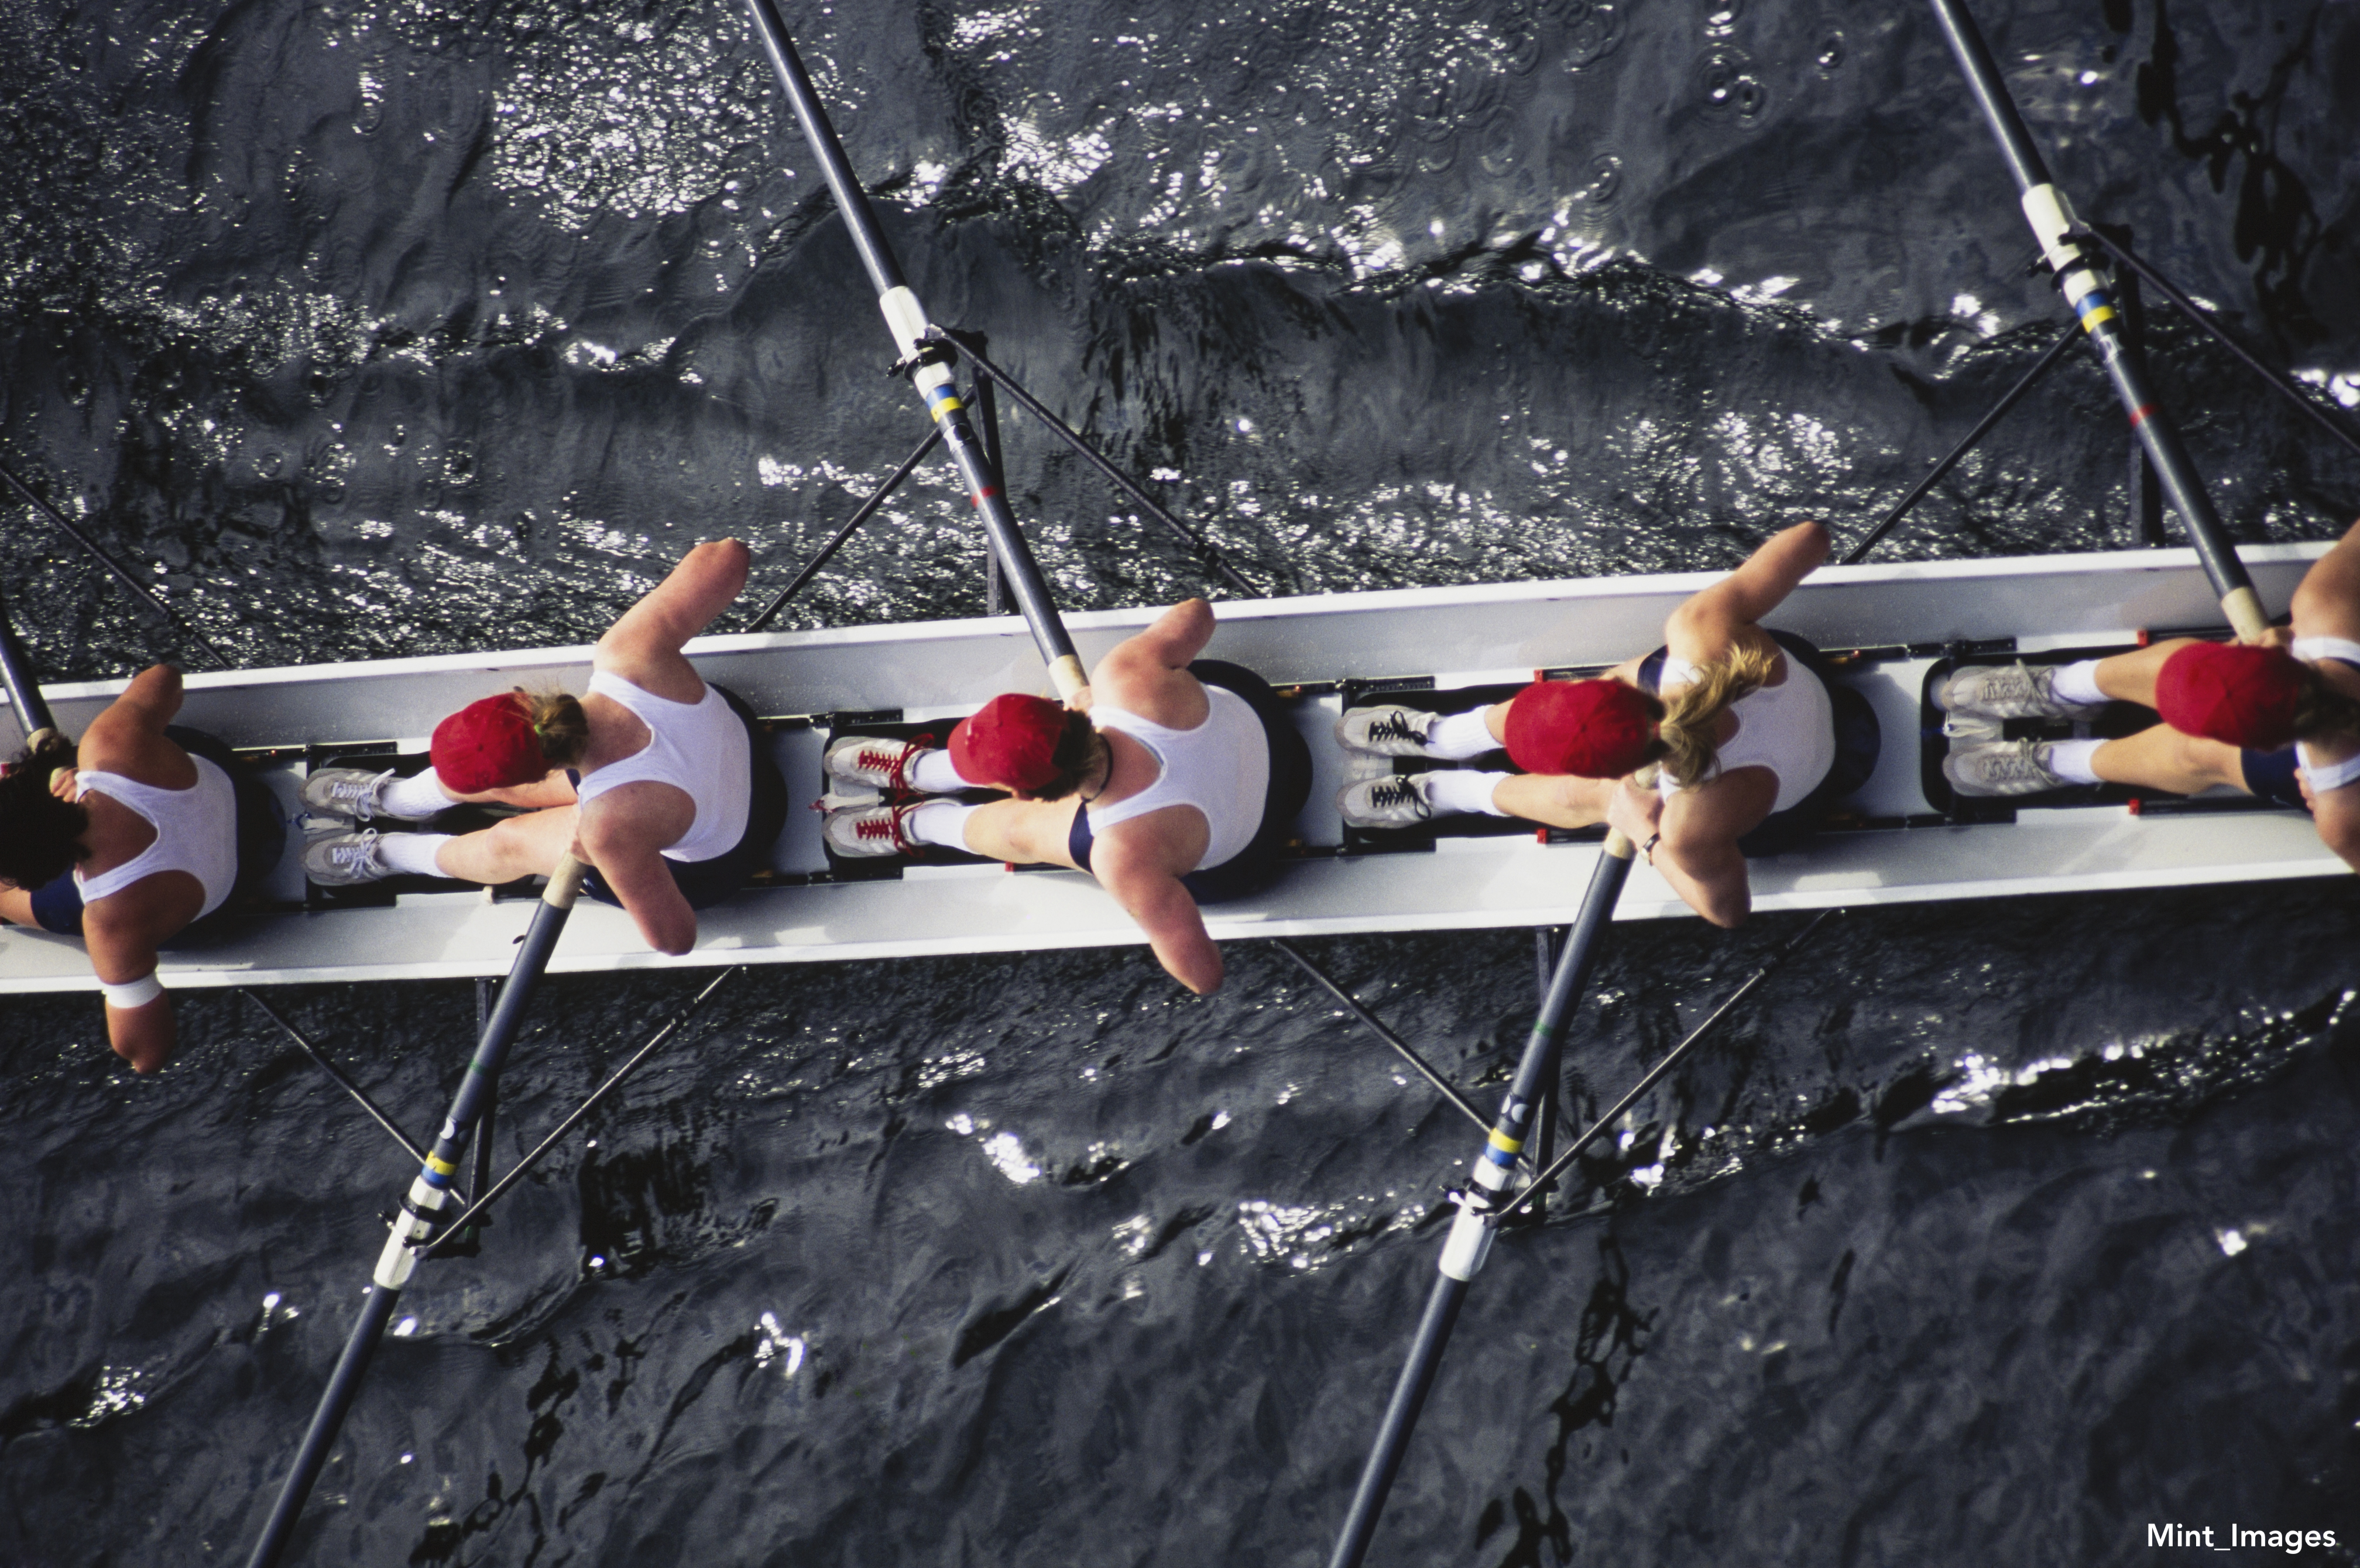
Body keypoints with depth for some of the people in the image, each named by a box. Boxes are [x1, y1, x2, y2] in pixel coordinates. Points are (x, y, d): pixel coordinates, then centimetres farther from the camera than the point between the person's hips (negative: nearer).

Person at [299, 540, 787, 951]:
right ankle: (392, 797, 47)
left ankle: (385, 856, 42)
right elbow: (725, 556, -25)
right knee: (498, 770, 14)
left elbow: (674, 939, -32)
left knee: (510, 844, 10)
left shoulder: (610, 826, -46)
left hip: (705, 869, -5)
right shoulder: (628, 650, -36)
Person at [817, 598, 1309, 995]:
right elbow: (1195, 612, -15)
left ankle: (909, 825, 40)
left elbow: (1204, 975, -38)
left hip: (1230, 864, -4)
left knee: (1020, 830, 8)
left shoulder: (1124, 862, -44)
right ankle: (915, 769, 43)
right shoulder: (1125, 673, -36)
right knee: (1014, 751, 12)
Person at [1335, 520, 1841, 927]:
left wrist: (1647, 834, -20)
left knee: (1582, 797, 3)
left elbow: (1728, 908, -26)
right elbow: (1809, 537, -29)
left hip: (1777, 817, -4)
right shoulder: (1702, 628, -41)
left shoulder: (1693, 829, -47)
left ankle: (1442, 794, 34)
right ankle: (1444, 736, 37)